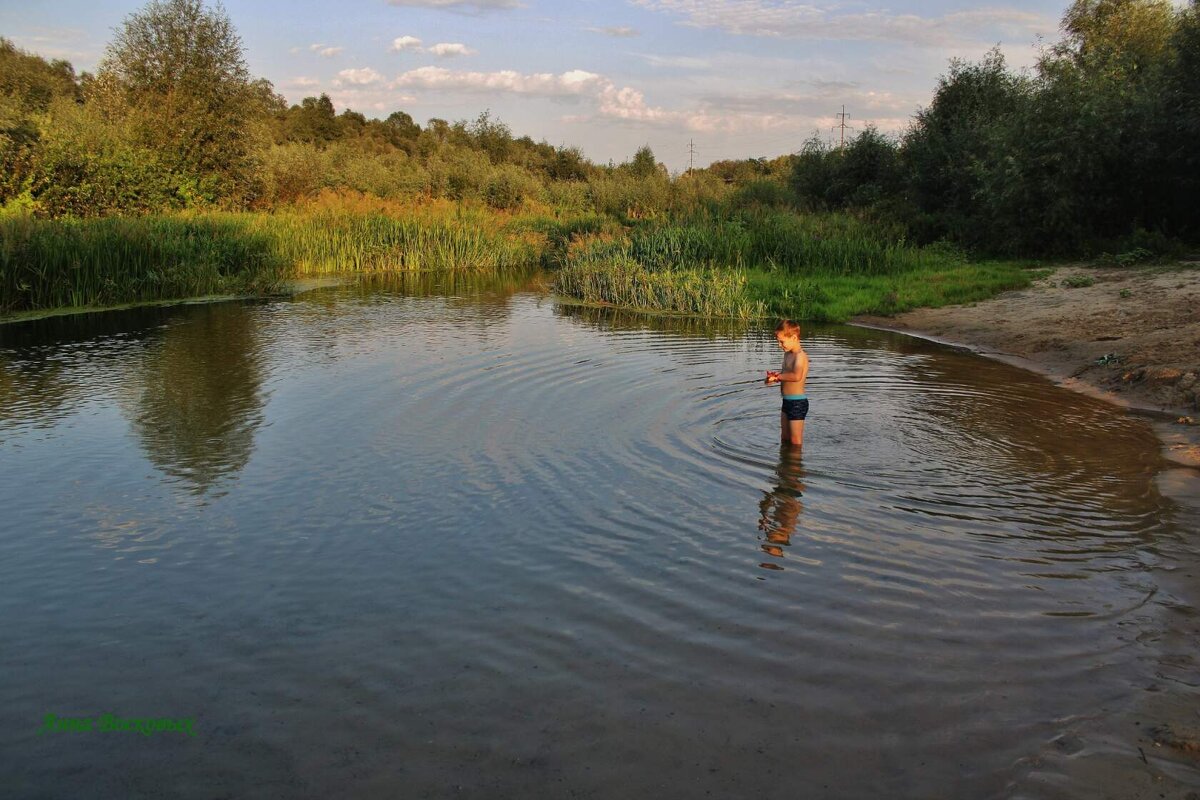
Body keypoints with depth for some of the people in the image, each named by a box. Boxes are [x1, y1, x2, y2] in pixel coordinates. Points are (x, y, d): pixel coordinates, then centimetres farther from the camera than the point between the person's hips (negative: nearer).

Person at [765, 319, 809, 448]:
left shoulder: (800, 355, -20)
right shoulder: (787, 354, 10)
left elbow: (796, 376, -38)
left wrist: (778, 376, -25)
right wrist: (775, 376, -3)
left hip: (798, 402, -10)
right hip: (787, 401, 10)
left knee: (795, 441, 1)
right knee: (784, 438, 20)